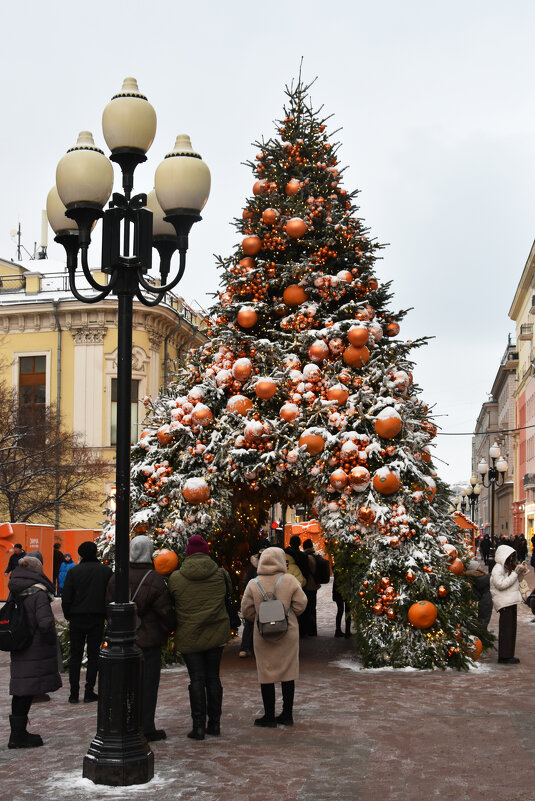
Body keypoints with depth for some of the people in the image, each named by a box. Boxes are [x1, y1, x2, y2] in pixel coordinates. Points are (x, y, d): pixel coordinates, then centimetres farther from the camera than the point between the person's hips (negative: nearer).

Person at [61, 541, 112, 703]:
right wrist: (106, 615, 9)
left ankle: (74, 693, 8)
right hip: (97, 619, 0)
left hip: (77, 619, 0)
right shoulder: (106, 571, -1)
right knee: (93, 655, 7)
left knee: (75, 656, 8)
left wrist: (68, 616, 9)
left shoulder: (74, 571, -4)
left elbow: (66, 598, -4)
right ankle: (89, 692, 6)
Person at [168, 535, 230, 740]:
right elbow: (226, 598, 9)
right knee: (213, 677, 12)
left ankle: (198, 726, 2)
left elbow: (170, 604, 3)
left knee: (197, 679, 3)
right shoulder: (220, 575, -3)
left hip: (189, 636, -2)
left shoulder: (176, 578, -8)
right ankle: (214, 723, 18)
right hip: (216, 634, 2)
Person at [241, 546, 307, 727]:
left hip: (263, 636, 0)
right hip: (288, 634, 1)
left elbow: (246, 611, 0)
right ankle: (287, 714, 17)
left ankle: (269, 716, 11)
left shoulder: (253, 584, -5)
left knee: (266, 675, 7)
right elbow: (300, 605, -4)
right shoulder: (290, 580, -7)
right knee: (288, 674, 11)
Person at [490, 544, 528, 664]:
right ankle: (504, 657, -4)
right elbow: (501, 584, -22)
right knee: (506, 629, -8)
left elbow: (514, 582, 24)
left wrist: (522, 572, 6)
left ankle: (508, 655, 18)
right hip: (504, 603, -10)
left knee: (511, 629, 12)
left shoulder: (508, 567, 17)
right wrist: (515, 573, -19)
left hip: (511, 601, 10)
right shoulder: (498, 568, -13)